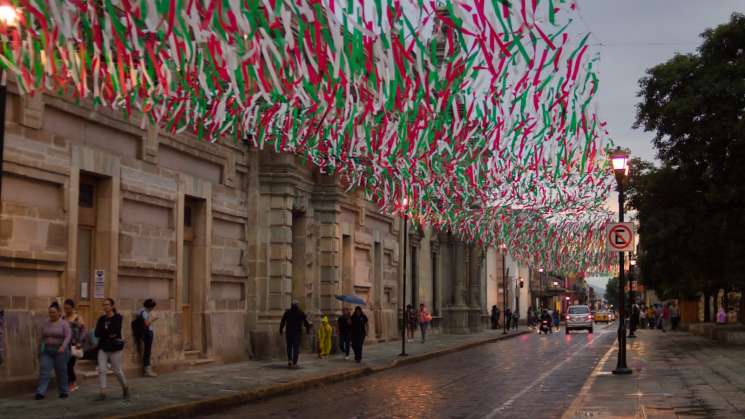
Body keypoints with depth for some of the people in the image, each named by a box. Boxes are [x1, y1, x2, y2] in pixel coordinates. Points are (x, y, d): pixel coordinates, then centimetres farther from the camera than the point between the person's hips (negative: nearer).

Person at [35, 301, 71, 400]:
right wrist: (41, 350, 13)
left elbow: (68, 336, -15)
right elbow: (42, 337, 12)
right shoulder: (45, 324, 7)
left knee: (61, 372, 4)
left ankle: (63, 392, 17)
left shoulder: (64, 324, -7)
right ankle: (40, 393, -15)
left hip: (60, 351, -3)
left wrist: (63, 347, -30)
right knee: (44, 371, -9)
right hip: (46, 351, 3)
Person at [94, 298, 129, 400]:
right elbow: (97, 334, -2)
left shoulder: (118, 318, -8)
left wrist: (103, 333, -7)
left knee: (117, 371, 4)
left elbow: (113, 331, -20)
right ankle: (102, 393, -7)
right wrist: (109, 335, -12)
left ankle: (125, 389, 28)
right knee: (101, 370, -8)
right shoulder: (101, 319, 7)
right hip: (103, 348, 4)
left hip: (115, 348, -4)